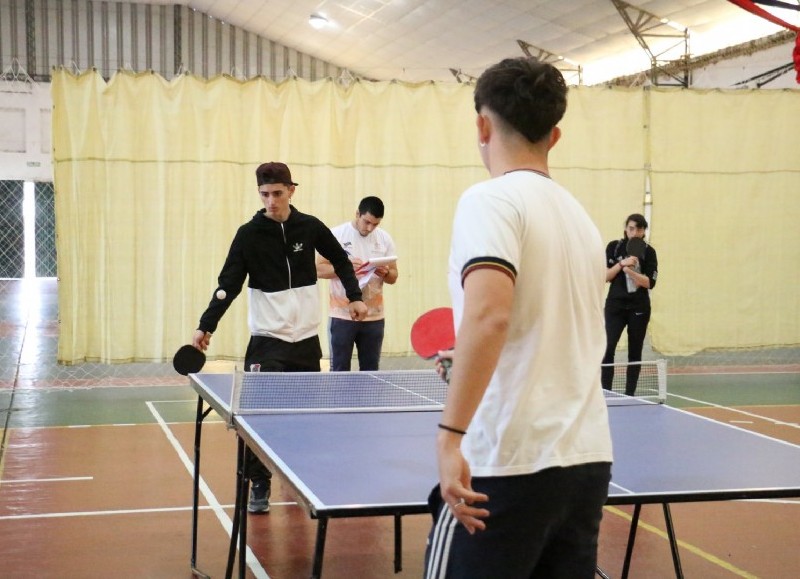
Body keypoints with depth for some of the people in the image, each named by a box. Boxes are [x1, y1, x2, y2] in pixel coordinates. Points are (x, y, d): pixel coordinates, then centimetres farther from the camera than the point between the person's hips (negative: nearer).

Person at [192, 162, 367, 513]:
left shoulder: (310, 228, 0)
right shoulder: (249, 234, -6)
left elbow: (340, 260, 17)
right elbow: (228, 284, -10)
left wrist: (355, 296, 9)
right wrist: (206, 325, -21)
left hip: (306, 339, 3)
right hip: (267, 341, -2)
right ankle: (259, 484, 2)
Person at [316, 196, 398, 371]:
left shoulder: (385, 239, 7)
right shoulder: (336, 235, -2)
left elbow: (393, 276, 11)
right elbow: (319, 269, -5)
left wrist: (385, 273, -12)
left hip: (374, 317, 3)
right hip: (343, 316, -3)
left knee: (370, 371, 6)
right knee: (340, 371, 0)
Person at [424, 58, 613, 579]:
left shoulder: (491, 199, -8)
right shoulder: (579, 215, 14)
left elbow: (489, 313, -25)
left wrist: (450, 436, -24)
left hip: (507, 465, -7)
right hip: (589, 461, 7)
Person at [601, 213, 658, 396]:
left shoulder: (648, 252, 1)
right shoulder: (614, 247, 2)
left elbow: (650, 283, -7)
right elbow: (605, 276, -2)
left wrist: (630, 271, -20)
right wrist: (622, 264, -16)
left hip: (639, 308, 1)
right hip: (615, 305, -1)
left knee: (635, 353, 4)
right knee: (607, 348, -14)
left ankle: (629, 395, 11)